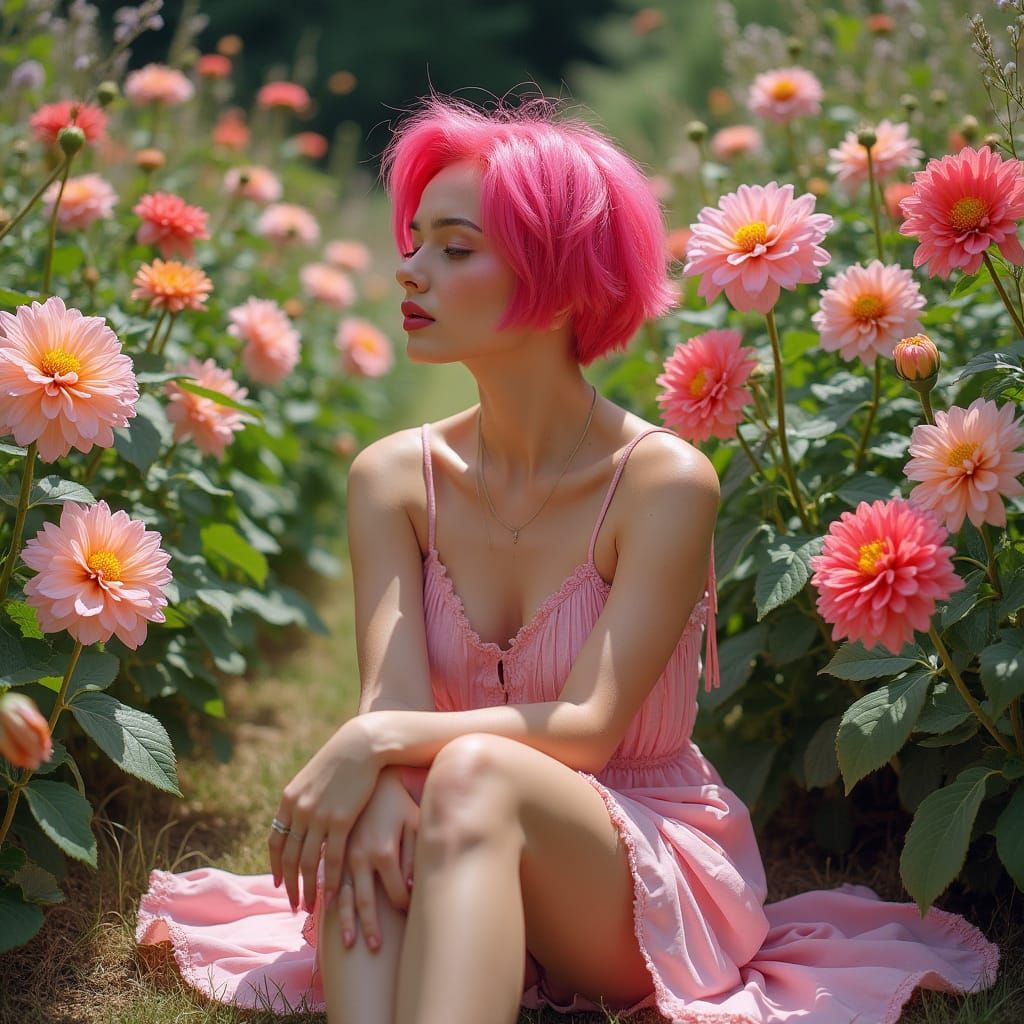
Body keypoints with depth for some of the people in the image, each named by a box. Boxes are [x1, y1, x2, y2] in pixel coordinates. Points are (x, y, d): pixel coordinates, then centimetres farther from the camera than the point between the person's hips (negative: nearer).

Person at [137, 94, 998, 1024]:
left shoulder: (665, 482, -15)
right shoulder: (396, 476, -3)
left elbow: (587, 729, -21)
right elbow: (392, 699, -14)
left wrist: (382, 742, -35)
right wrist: (375, 784, -37)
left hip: (650, 885, -3)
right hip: (481, 869, 3)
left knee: (474, 774, -35)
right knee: (367, 811, -31)